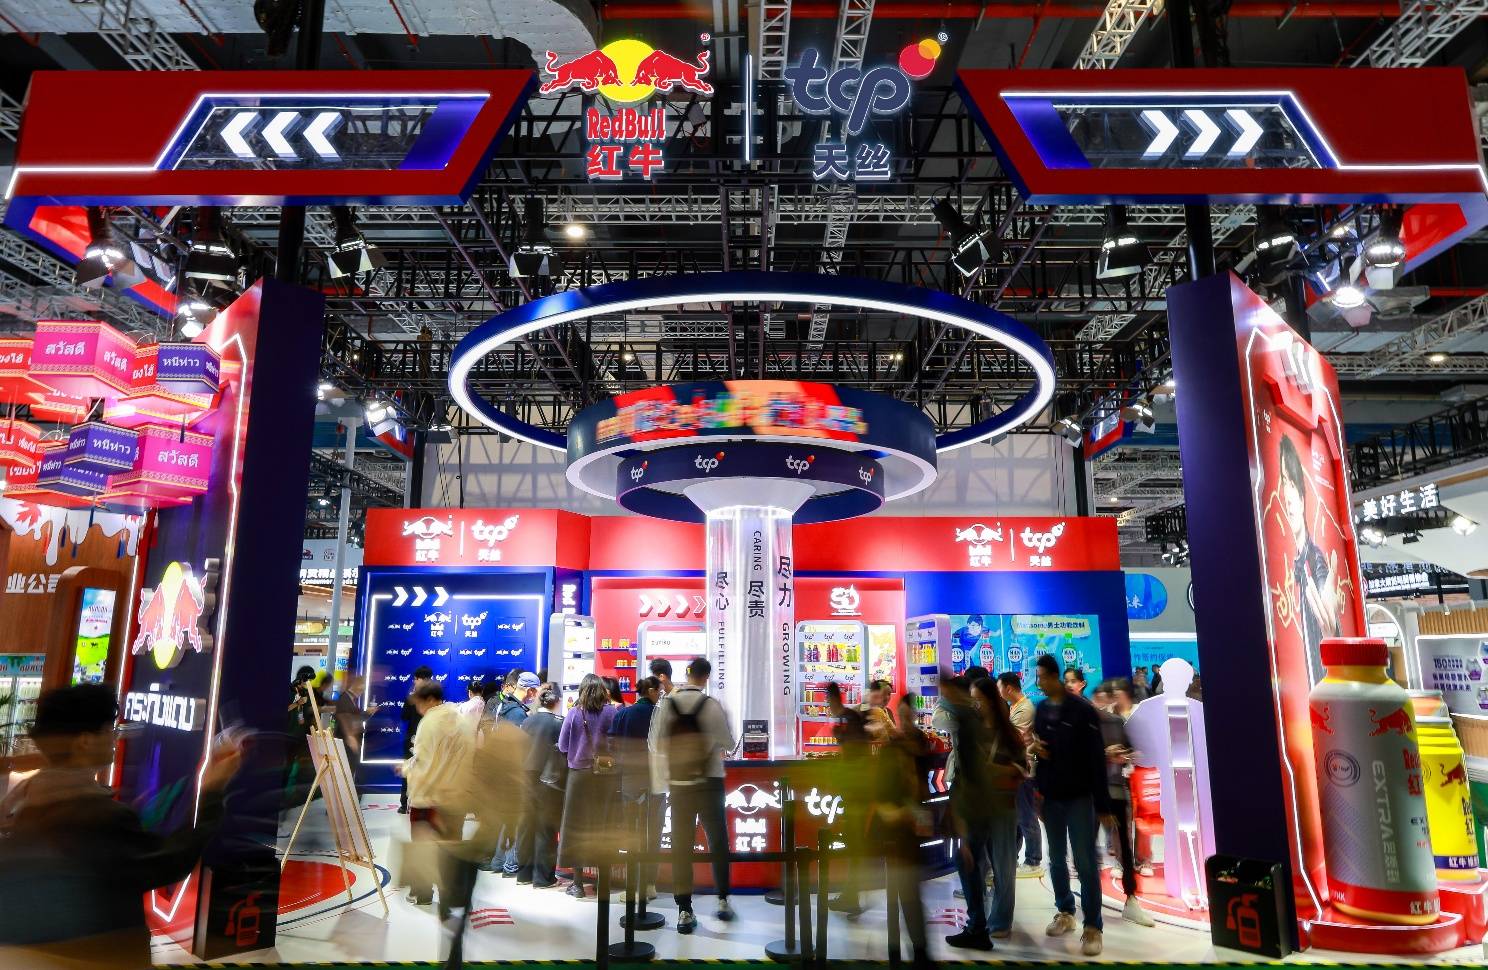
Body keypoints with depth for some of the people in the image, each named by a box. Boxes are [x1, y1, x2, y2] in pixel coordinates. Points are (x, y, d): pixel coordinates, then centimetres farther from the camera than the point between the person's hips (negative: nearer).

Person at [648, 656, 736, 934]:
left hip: (678, 782, 2)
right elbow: (729, 743, -4)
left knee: (681, 844, 7)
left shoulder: (665, 704, -5)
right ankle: (723, 901, 20)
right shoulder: (712, 704, -10)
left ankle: (684, 911, 7)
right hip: (710, 781, -1)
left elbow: (655, 744, -2)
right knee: (717, 839, 13)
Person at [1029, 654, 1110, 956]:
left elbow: (1096, 757, -13)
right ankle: (1065, 912, 29)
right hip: (1051, 795, 6)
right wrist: (1033, 746, -6)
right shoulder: (1041, 709, 7)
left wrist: (1102, 803, -14)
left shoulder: (1082, 709, -11)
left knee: (1084, 862, -2)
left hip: (1079, 796, -5)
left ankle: (1093, 927, 7)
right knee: (1056, 859, 14)